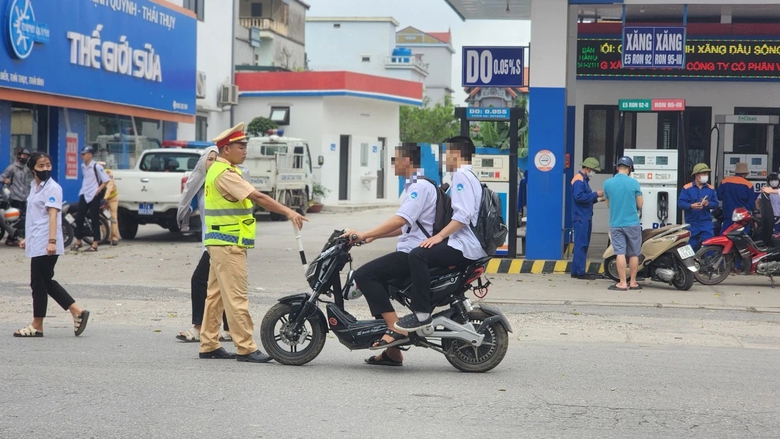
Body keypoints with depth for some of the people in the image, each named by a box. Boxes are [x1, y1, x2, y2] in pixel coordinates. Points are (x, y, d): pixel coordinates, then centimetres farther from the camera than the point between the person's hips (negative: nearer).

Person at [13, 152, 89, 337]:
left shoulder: (52, 188, -10)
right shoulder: (35, 187, 17)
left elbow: (52, 215, -19)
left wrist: (52, 241, -27)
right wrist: (27, 238, 27)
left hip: (45, 245, -9)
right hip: (36, 244, 9)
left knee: (39, 283, -3)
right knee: (46, 282, 10)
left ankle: (37, 326, 5)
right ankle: (77, 312, 11)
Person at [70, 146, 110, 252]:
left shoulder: (96, 166, -11)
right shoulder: (83, 166, 8)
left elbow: (106, 180, -10)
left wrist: (98, 190, -13)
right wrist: (83, 189, 14)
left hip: (94, 196, -6)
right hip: (84, 195, 6)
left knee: (94, 219, -3)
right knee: (79, 218, 5)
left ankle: (95, 244, 0)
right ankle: (78, 242, 18)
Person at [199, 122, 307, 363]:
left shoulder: (218, 169, 16)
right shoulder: (225, 173, -17)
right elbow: (257, 197, -24)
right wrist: (289, 212, -27)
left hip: (220, 243, 11)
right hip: (229, 244, -11)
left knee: (216, 295, 12)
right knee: (236, 297, -9)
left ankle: (209, 345, 16)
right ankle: (245, 348, -8)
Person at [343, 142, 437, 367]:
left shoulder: (420, 186, -12)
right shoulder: (414, 186, 22)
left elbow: (401, 220, -24)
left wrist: (364, 235, -25)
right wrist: (375, 235, 23)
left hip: (415, 253, -11)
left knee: (364, 275, -19)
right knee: (375, 281, 16)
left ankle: (396, 329, -24)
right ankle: (392, 351, 15)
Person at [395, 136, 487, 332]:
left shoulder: (461, 176, -9)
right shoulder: (469, 176, 24)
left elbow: (463, 215, -22)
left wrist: (439, 236, -24)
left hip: (464, 246, -12)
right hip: (469, 244, 12)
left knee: (418, 255, -26)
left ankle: (422, 314, -29)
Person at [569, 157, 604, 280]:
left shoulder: (584, 180, 20)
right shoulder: (578, 180, -12)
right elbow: (579, 197, -24)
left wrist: (596, 198, 11)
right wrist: (595, 194, -18)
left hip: (585, 217, 11)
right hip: (581, 218, -11)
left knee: (582, 245, 12)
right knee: (581, 245, -9)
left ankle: (576, 271, 16)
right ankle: (580, 272, -9)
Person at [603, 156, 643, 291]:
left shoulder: (607, 183, -1)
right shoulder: (633, 183, -8)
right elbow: (640, 205, -1)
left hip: (616, 223, 1)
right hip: (632, 223, -1)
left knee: (620, 253, 0)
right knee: (634, 253, 8)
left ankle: (622, 283, -2)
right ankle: (633, 282, 12)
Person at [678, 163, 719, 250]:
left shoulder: (711, 189, 8)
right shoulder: (687, 188, -3)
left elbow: (715, 204, 7)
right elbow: (680, 203, -9)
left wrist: (708, 203, -15)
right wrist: (691, 206, -27)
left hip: (706, 223, 2)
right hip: (692, 223, -2)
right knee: (692, 246, 7)